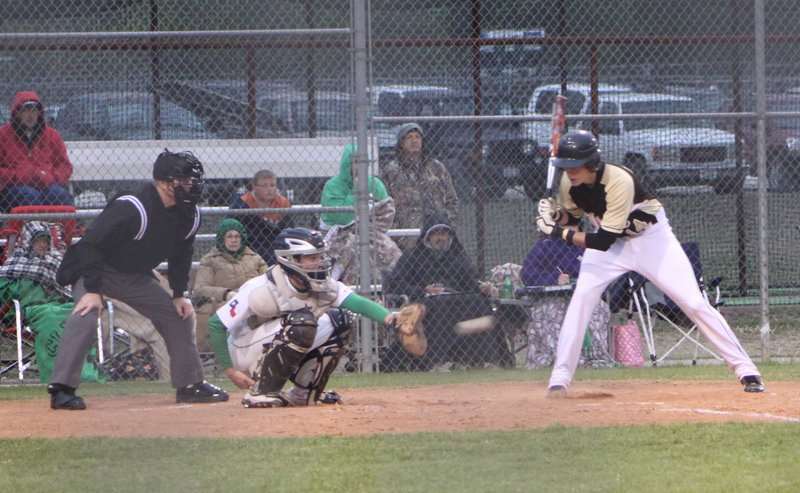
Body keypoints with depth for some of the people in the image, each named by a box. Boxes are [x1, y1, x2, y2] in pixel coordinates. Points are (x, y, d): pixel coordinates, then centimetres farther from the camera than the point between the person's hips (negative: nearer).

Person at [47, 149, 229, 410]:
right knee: (85, 316, -30)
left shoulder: (188, 215, -8)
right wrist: (93, 290, -33)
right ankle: (61, 389, -29)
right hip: (95, 270, -8)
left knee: (180, 315, 6)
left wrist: (179, 295, 4)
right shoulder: (131, 209, -33)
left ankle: (190, 383, 19)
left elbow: (180, 256, 10)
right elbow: (91, 244, -31)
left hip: (136, 277, 8)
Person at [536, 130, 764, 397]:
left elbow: (603, 242, -34)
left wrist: (561, 233, -34)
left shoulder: (618, 182, -35)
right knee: (581, 297, -16)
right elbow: (571, 215, 3)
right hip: (611, 240, 5)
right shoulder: (570, 182, -16)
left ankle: (745, 368, 0)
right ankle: (560, 376, -11)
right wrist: (555, 217, -20)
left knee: (694, 303, -8)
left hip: (651, 237, -5)